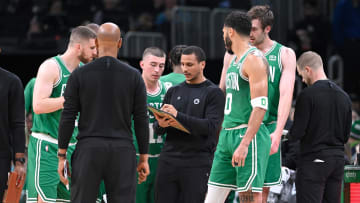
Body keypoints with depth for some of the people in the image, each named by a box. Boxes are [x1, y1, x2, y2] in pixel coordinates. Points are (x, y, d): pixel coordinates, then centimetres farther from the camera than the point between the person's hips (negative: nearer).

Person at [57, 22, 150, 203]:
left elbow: (68, 118, -2)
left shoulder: (79, 75, -1)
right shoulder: (133, 76, 1)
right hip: (122, 153, 1)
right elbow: (141, 120, 1)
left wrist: (61, 156, 3)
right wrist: (144, 158, 8)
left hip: (88, 150, 0)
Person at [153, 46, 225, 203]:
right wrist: (160, 125, -11)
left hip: (196, 164, -5)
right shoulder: (174, 92, 16)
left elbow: (211, 126, -13)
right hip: (168, 159, 5)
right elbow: (157, 129, 15)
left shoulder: (213, 93, 1)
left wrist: (178, 116, -20)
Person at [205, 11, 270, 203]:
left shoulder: (253, 59, -11)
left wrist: (244, 143, -25)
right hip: (227, 135, 10)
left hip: (249, 136, -10)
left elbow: (260, 107, -19)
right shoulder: (234, 61, 20)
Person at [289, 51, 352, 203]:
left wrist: (290, 134, 8)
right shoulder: (344, 96, 10)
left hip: (313, 161, -6)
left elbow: (297, 132, -13)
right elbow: (346, 135, 13)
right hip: (338, 159, 6)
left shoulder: (307, 95, -11)